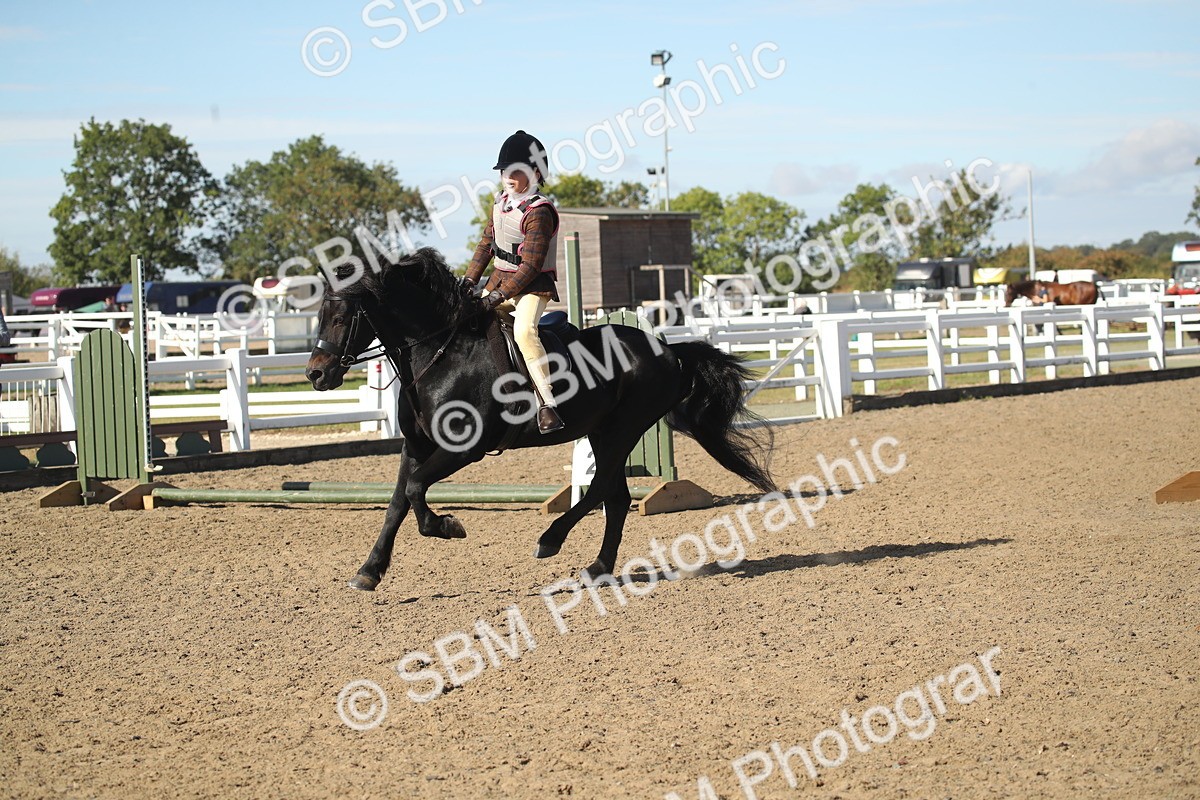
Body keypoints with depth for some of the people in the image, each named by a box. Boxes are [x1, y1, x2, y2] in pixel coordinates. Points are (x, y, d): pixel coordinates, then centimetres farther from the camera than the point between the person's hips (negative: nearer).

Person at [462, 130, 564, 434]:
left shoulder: (538, 211, -19)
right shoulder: (502, 202, 8)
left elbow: (531, 264, -23)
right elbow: (487, 243, 17)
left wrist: (500, 295, -26)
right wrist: (469, 279, 6)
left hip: (533, 284, -10)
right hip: (500, 280, 10)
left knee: (524, 331, -34)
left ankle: (547, 404, -37)